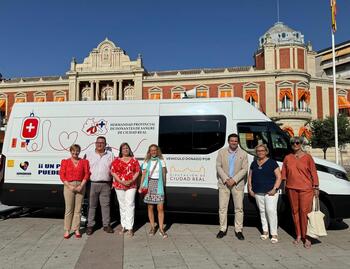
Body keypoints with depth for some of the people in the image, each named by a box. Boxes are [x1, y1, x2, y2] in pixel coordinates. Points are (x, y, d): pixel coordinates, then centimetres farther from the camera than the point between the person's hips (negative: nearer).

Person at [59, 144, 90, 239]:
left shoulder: (84, 162, 8)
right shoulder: (65, 162, 6)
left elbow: (87, 174, 2)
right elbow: (62, 176, 0)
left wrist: (81, 186, -9)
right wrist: (70, 186, -10)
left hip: (80, 186, 1)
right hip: (68, 186, -1)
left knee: (78, 209, 5)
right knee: (69, 209, 0)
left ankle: (76, 229, 14)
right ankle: (67, 230, 10)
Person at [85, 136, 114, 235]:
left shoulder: (110, 155, 10)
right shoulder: (89, 154, 7)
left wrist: (112, 181, 3)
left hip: (106, 184, 1)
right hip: (92, 184, -1)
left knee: (105, 205, 6)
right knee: (92, 205, 4)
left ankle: (106, 225, 16)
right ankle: (90, 225, 15)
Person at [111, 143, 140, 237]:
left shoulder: (134, 160, 7)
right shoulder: (116, 161, 6)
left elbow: (137, 171, 3)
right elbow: (113, 172, -1)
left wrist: (131, 181, -11)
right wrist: (121, 181, -12)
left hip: (131, 186, -1)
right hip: (119, 186, 1)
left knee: (130, 205, -5)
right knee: (122, 206, 9)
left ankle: (129, 228, -3)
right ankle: (124, 226, 19)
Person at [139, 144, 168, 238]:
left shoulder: (161, 161, 7)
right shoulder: (147, 162, 9)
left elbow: (164, 174, 9)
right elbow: (143, 175, 8)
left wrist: (164, 185, 4)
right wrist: (141, 187, 0)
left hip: (158, 185, -1)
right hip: (149, 185, 1)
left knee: (160, 208, -6)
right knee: (150, 207, 5)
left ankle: (161, 229, 2)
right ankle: (152, 227, 18)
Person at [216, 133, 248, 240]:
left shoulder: (243, 154, 1)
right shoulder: (222, 152, 3)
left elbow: (244, 169, -4)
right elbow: (218, 167, -1)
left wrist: (234, 180, -14)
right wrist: (226, 179, -12)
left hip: (238, 184, 0)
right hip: (224, 183, 0)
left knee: (239, 208, 5)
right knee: (222, 207, 4)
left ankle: (238, 230, 17)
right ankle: (223, 229, 16)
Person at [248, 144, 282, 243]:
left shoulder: (272, 162, -1)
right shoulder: (254, 163, 13)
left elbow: (279, 177, -4)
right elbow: (250, 177, 19)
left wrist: (275, 189, -12)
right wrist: (250, 188, 8)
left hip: (270, 192, -5)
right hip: (258, 193, 5)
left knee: (271, 211, -11)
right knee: (262, 211, 10)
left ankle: (274, 234, -2)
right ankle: (265, 231, 20)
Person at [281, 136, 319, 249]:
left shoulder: (307, 157, -1)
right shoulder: (287, 158, 7)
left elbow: (313, 172, 0)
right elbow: (284, 172, 13)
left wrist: (316, 187, -2)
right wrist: (284, 185, 12)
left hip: (306, 189, -3)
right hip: (291, 188, 3)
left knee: (305, 212, -4)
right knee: (295, 211, 10)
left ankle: (306, 237, 7)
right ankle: (298, 235, 22)